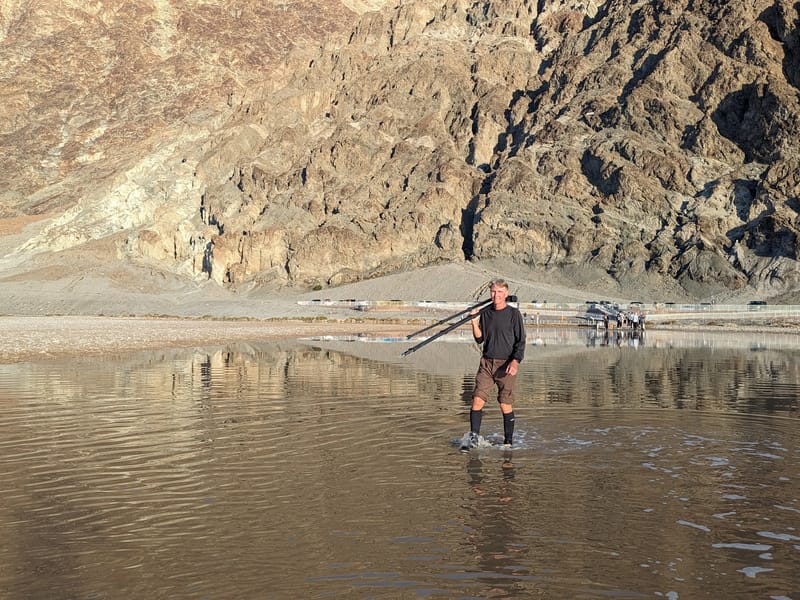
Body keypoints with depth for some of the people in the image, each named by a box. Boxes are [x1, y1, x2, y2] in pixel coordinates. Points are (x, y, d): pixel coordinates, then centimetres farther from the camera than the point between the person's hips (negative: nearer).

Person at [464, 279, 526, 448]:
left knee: (505, 405, -2)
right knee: (477, 400, -6)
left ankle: (508, 441, 10)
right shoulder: (485, 313, 9)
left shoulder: (513, 314, -2)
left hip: (506, 365, -3)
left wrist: (515, 361, -17)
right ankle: (474, 438, 2)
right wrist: (474, 323, -5)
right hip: (487, 363, 3)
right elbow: (480, 339, 11)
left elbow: (521, 341, -4)